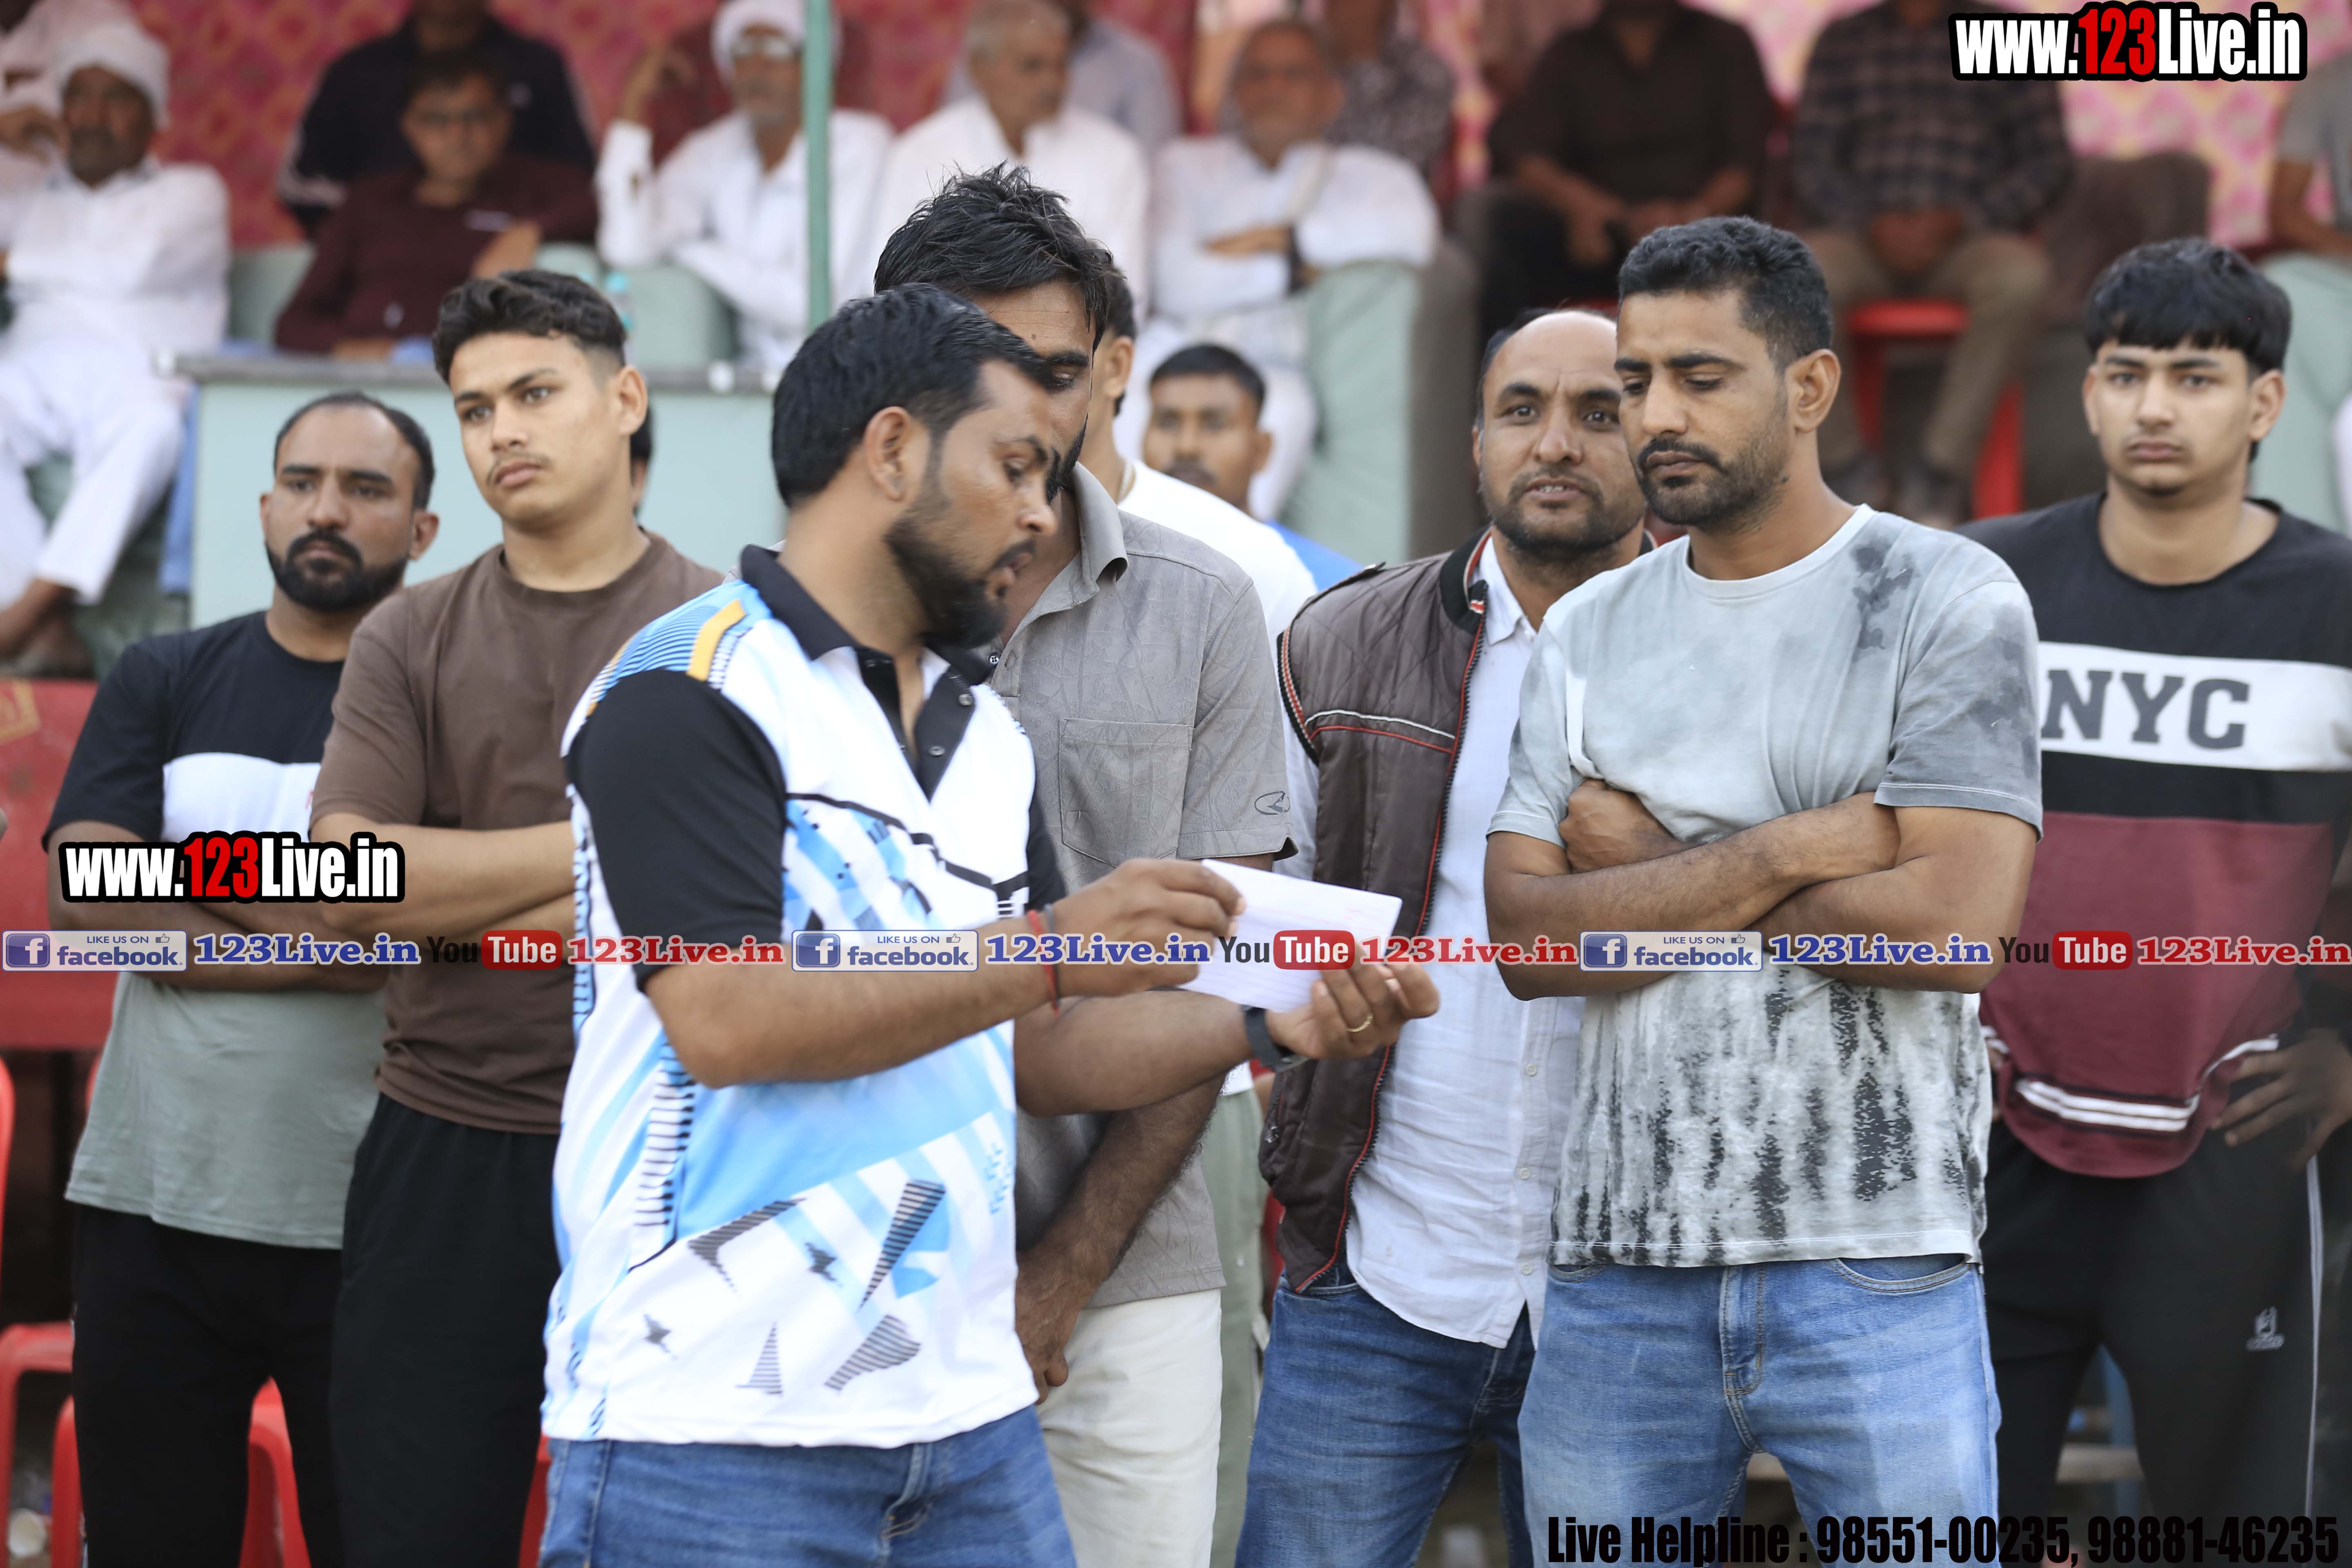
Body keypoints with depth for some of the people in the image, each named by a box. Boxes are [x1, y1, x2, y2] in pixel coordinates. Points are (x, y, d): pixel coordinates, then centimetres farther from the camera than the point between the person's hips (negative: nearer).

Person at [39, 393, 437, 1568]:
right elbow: (84, 900, -3)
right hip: (154, 1207, 3)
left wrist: (208, 881, -8)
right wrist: (314, 943, -11)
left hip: (365, 1228, -2)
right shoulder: (166, 685, 10)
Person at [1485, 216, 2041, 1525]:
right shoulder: (1589, 633, 12)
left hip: (1876, 1270, -4)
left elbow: (1961, 925, -14)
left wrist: (1648, 869, -5)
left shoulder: (1951, 601, -1)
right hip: (1621, 1267, 4)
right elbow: (1529, 937, 0)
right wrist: (1791, 850, -11)